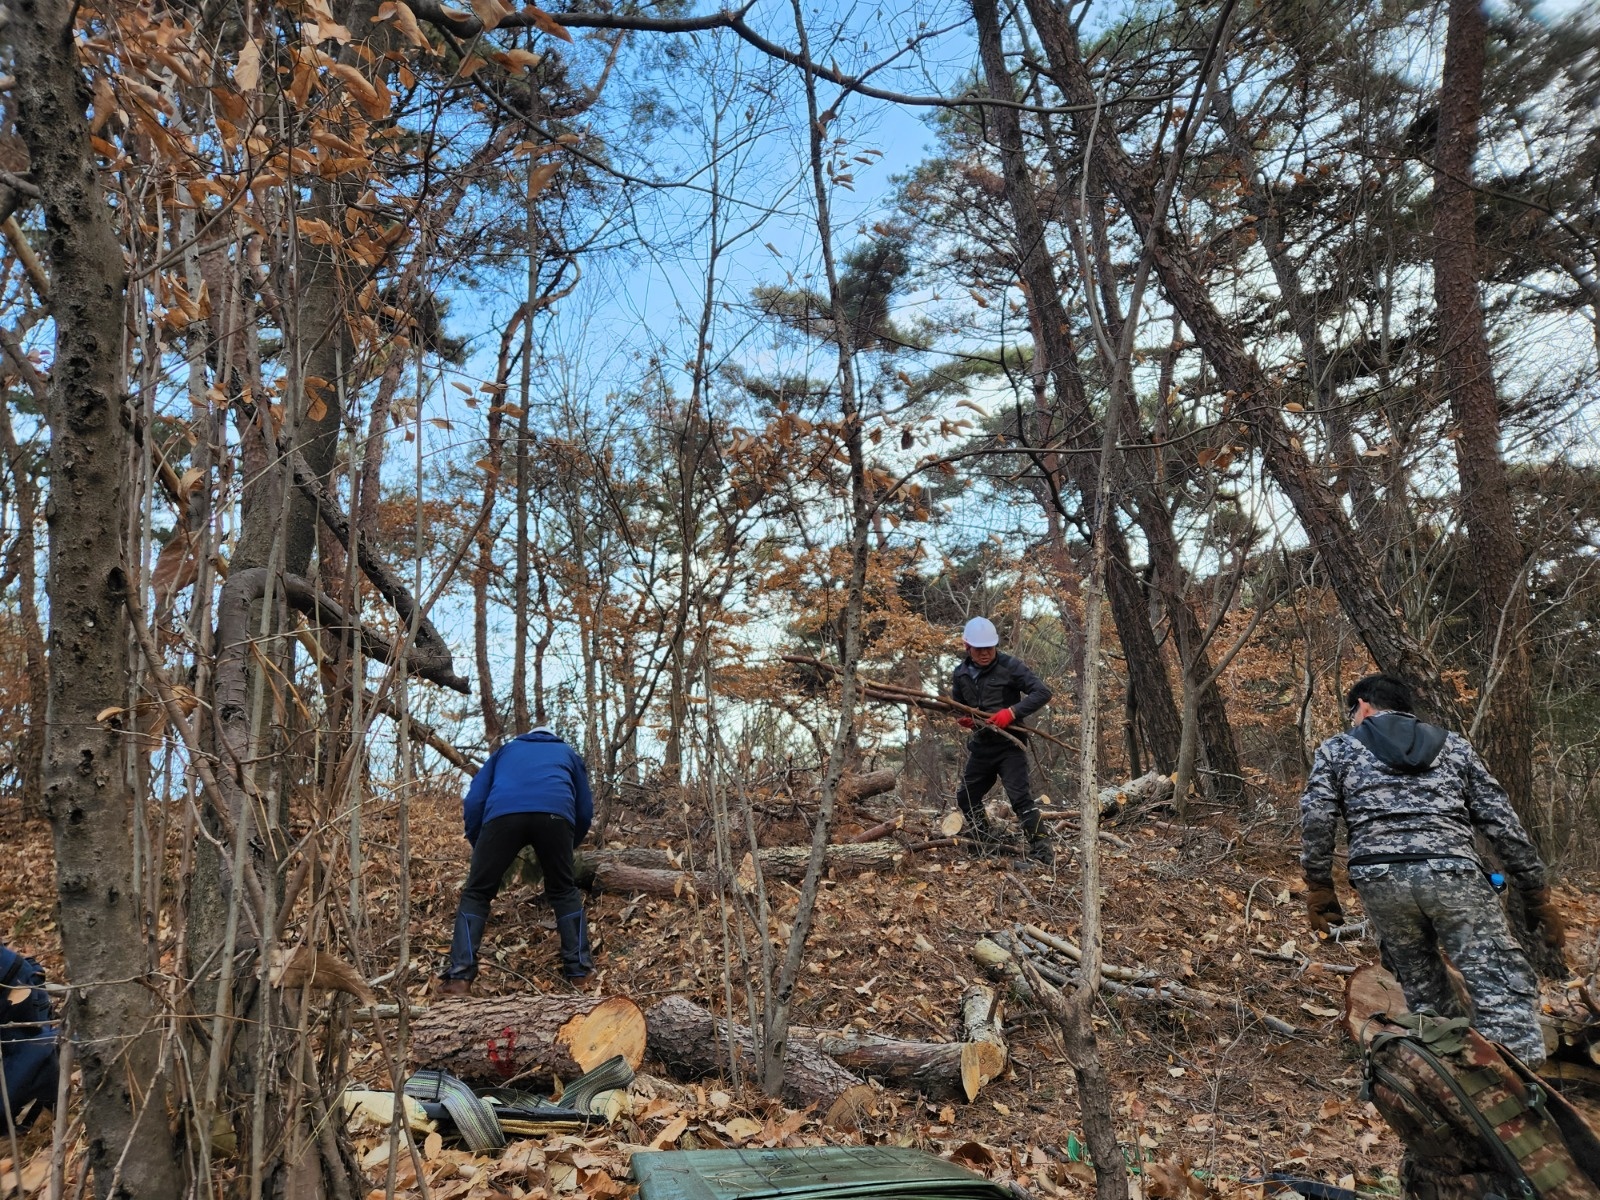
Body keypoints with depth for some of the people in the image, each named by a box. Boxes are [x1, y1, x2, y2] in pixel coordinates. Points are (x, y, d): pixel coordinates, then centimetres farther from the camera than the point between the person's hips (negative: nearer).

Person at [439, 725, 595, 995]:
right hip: (555, 813, 0)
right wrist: (567, 848, 51)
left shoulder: (506, 750, 39)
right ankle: (579, 970, 15)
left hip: (503, 813, 0)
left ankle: (459, 977, 2)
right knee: (564, 892, 21)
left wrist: (478, 848, 35)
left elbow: (474, 801, 26)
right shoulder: (568, 753, 40)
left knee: (476, 894, 14)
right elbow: (585, 811, 35)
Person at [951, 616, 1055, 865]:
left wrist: (1012, 712, -27)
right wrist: (962, 718, -6)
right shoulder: (961, 674, 3)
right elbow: (957, 705, 18)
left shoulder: (1010, 666, -14)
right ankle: (988, 847, 26)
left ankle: (1042, 851, -13)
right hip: (981, 746, 7)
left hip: (1009, 745, -7)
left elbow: (1042, 693, -17)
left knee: (1020, 797, -17)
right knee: (966, 797, 13)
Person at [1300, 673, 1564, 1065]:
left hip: (1379, 879, 1)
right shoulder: (1454, 746, 23)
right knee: (1503, 989, -2)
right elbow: (1502, 823, 16)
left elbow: (1316, 821, 4)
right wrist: (1537, 894, 18)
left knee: (1423, 995, 14)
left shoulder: (1337, 749, 18)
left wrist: (1319, 890, 9)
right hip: (1453, 873, 0)